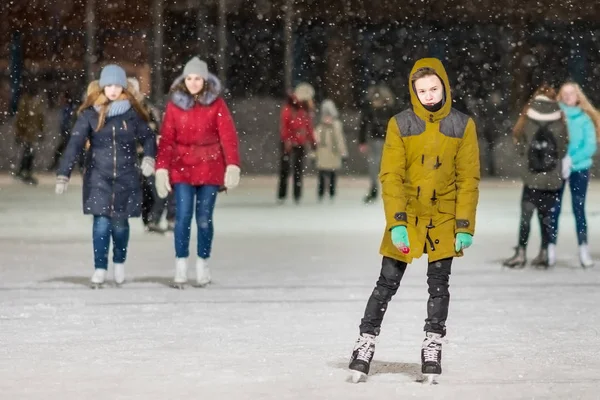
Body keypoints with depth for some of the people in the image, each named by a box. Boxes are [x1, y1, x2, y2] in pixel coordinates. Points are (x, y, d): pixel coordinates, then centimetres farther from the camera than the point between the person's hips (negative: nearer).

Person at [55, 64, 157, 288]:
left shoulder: (132, 112, 0)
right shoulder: (90, 113, -4)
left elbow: (147, 137, 10)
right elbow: (75, 144, -8)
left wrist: (149, 158, -10)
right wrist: (63, 175, -16)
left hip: (126, 177, 1)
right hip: (98, 176, -1)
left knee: (120, 223, 6)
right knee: (102, 222, -10)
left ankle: (119, 262, 31)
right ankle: (100, 270, -2)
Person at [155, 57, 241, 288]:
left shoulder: (216, 104, -1)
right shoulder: (175, 104, 1)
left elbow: (228, 136, -5)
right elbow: (166, 139, 0)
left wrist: (233, 165, -14)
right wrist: (161, 169, -6)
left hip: (209, 167, 0)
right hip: (182, 168, 0)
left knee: (204, 219, 2)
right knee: (183, 217, -8)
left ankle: (203, 266, 14)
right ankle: (181, 267, -1)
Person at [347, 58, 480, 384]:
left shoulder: (462, 126, -1)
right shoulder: (400, 125, -4)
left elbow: (468, 179, 0)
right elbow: (391, 176, -7)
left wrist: (465, 225, -5)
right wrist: (396, 222, -16)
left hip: (444, 219, 1)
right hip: (406, 217, -1)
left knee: (439, 284, 7)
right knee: (387, 283, 2)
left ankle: (432, 349, 16)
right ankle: (365, 344, 10)